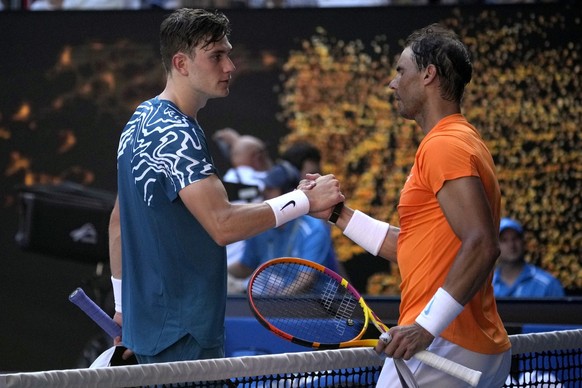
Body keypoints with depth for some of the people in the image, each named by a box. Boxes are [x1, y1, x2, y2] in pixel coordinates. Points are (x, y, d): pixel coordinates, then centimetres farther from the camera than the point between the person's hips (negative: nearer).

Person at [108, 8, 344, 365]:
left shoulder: (141, 120, 13)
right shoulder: (176, 134, -18)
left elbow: (119, 222, 20)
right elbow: (224, 224, -28)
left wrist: (123, 305, 25)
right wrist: (306, 199, -22)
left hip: (147, 320, 10)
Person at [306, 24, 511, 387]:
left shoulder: (444, 145, -12)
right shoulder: (458, 140, 19)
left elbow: (482, 245, -23)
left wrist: (426, 327, -28)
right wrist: (338, 214, 23)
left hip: (442, 344, -10)